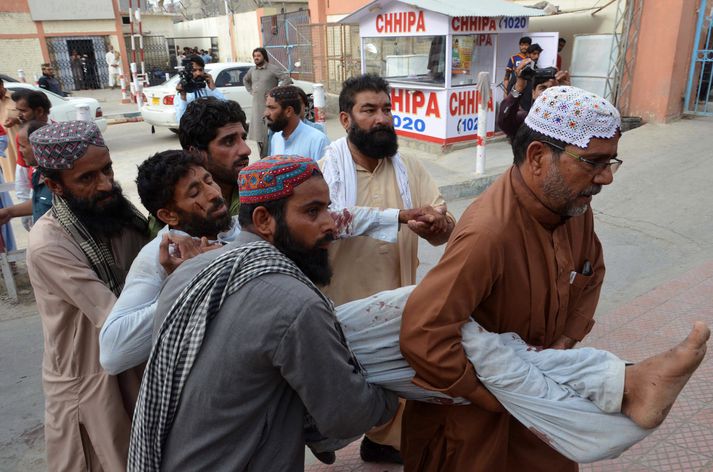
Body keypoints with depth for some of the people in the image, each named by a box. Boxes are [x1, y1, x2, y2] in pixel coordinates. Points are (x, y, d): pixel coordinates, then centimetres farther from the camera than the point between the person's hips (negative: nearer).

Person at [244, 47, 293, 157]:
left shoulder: (273, 69, -7)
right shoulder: (252, 70, 14)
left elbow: (287, 79, -14)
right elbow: (245, 80, 34)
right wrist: (250, 91, 19)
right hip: (256, 106, 7)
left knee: (269, 132, -9)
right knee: (258, 131, 10)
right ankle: (263, 156, 21)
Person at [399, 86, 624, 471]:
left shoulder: (574, 204, -9)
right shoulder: (489, 232, -37)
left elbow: (591, 274, 9)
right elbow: (423, 337, -40)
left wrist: (564, 342, -5)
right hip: (473, 401, -7)